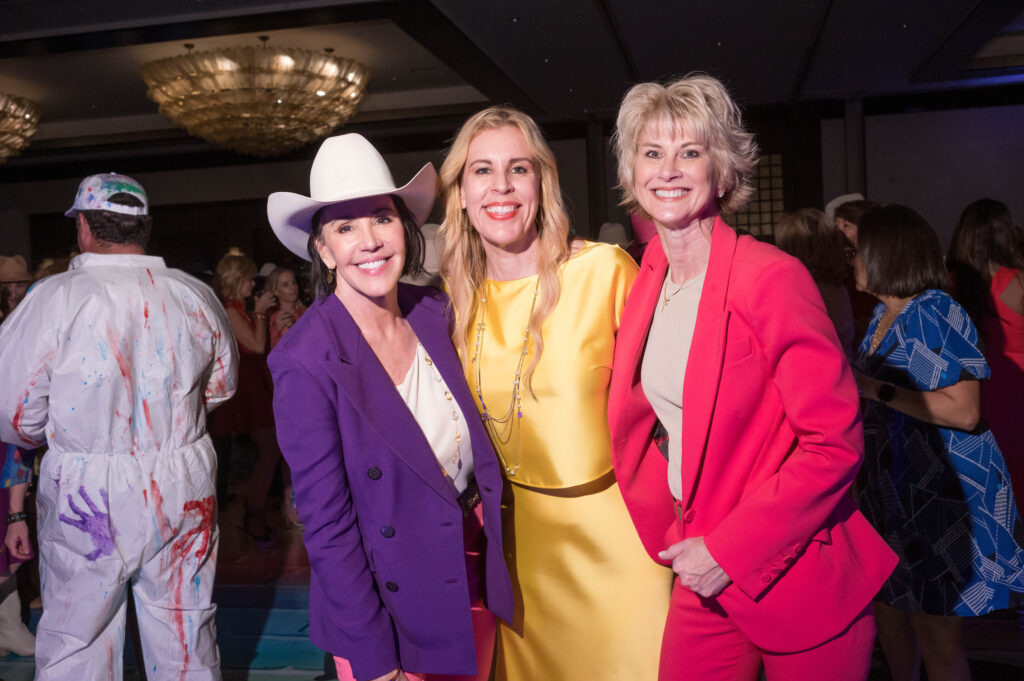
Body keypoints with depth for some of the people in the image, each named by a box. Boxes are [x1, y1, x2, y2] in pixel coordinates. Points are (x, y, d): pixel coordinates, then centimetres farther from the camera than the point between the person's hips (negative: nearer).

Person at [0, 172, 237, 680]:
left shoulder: (53, 299, -13)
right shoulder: (197, 297, -3)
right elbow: (220, 387, 12)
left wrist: (64, 430, 12)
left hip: (87, 498, -3)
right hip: (183, 492, 3)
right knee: (186, 638, 16)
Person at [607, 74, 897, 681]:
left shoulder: (772, 277, -18)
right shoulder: (646, 283, 2)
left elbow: (835, 442, -18)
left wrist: (729, 551, -17)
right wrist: (675, 537, 6)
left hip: (798, 578, -5)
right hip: (702, 570, 6)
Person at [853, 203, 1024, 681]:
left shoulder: (936, 314, -17)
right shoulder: (882, 316, 10)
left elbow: (963, 411, -23)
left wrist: (876, 389, -22)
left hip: (942, 493, -8)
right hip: (893, 488, 8)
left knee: (937, 640, 1)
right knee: (888, 613, 18)